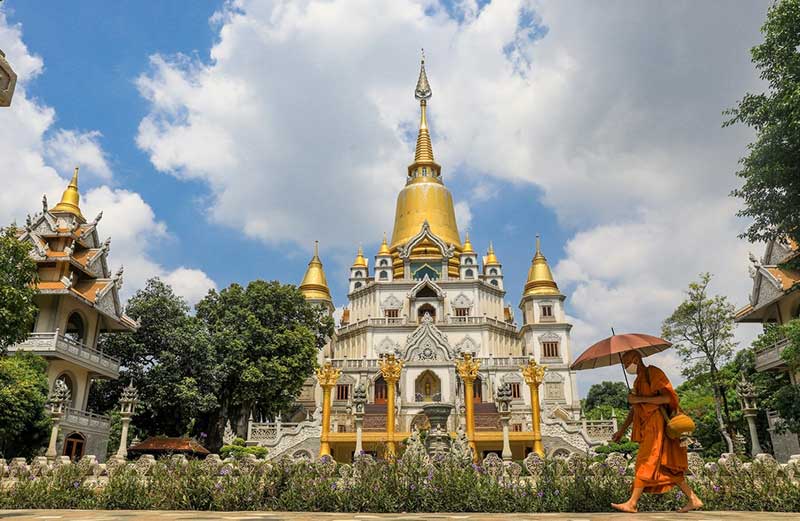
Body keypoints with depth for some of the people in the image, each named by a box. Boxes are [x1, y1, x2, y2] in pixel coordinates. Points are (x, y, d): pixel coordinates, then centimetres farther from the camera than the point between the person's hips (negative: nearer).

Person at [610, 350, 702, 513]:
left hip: (656, 425, -9)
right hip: (647, 427, 9)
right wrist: (621, 431, 18)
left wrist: (639, 399, -18)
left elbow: (667, 398, -20)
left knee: (645, 464, -10)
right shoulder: (638, 381, 18)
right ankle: (693, 500, 16)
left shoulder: (654, 373, -8)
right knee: (666, 466, 10)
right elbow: (633, 410, 21)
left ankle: (632, 504, -10)